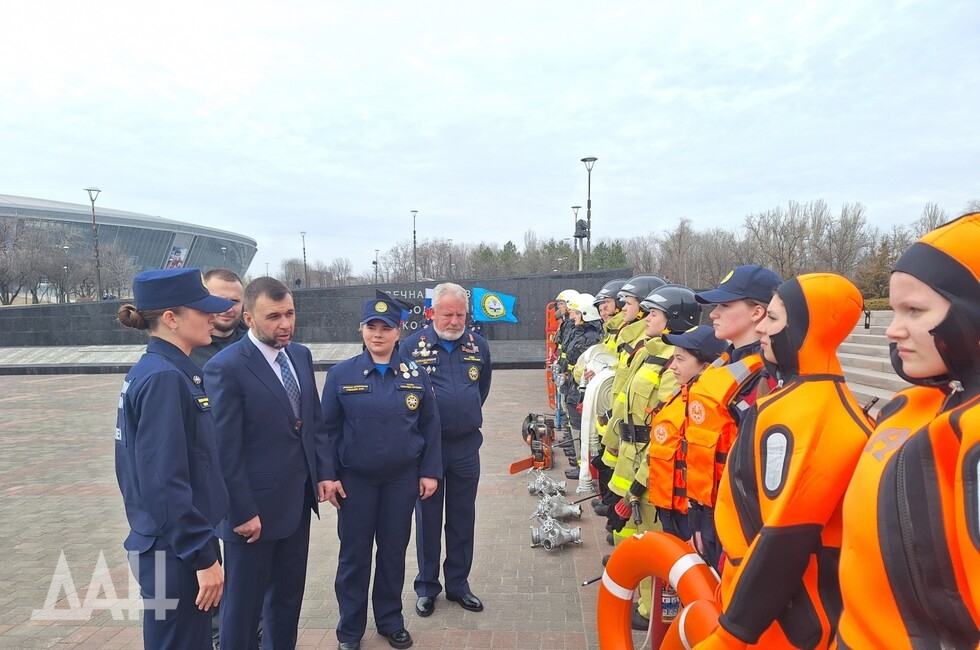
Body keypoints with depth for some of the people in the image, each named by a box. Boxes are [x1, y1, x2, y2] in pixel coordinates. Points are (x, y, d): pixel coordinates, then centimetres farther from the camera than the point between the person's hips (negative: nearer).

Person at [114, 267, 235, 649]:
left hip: (174, 543, 9)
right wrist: (202, 556, -19)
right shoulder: (163, 378, -21)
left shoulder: (161, 371, 8)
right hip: (173, 550, -9)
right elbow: (165, 481, -24)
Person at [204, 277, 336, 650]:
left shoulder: (301, 355, 4)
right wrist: (243, 511, -16)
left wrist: (324, 473, 5)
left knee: (289, 593, 20)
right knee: (244, 600, 12)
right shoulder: (226, 367, -18)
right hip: (256, 506, -6)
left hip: (297, 499, 7)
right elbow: (225, 449, -17)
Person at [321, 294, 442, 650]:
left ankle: (391, 621, 33)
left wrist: (430, 472, -1)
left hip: (402, 479, 1)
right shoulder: (341, 374, -6)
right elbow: (329, 429, -2)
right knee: (354, 554, 10)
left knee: (394, 551, 14)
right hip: (355, 480, -1)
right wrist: (328, 475, -5)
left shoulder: (416, 374, -1)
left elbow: (430, 427, 2)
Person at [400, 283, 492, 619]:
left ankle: (458, 584, 29)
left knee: (462, 519, 13)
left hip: (466, 445, 2)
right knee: (428, 518, 10)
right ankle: (427, 587, 27)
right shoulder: (411, 346, -8)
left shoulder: (479, 345, 1)